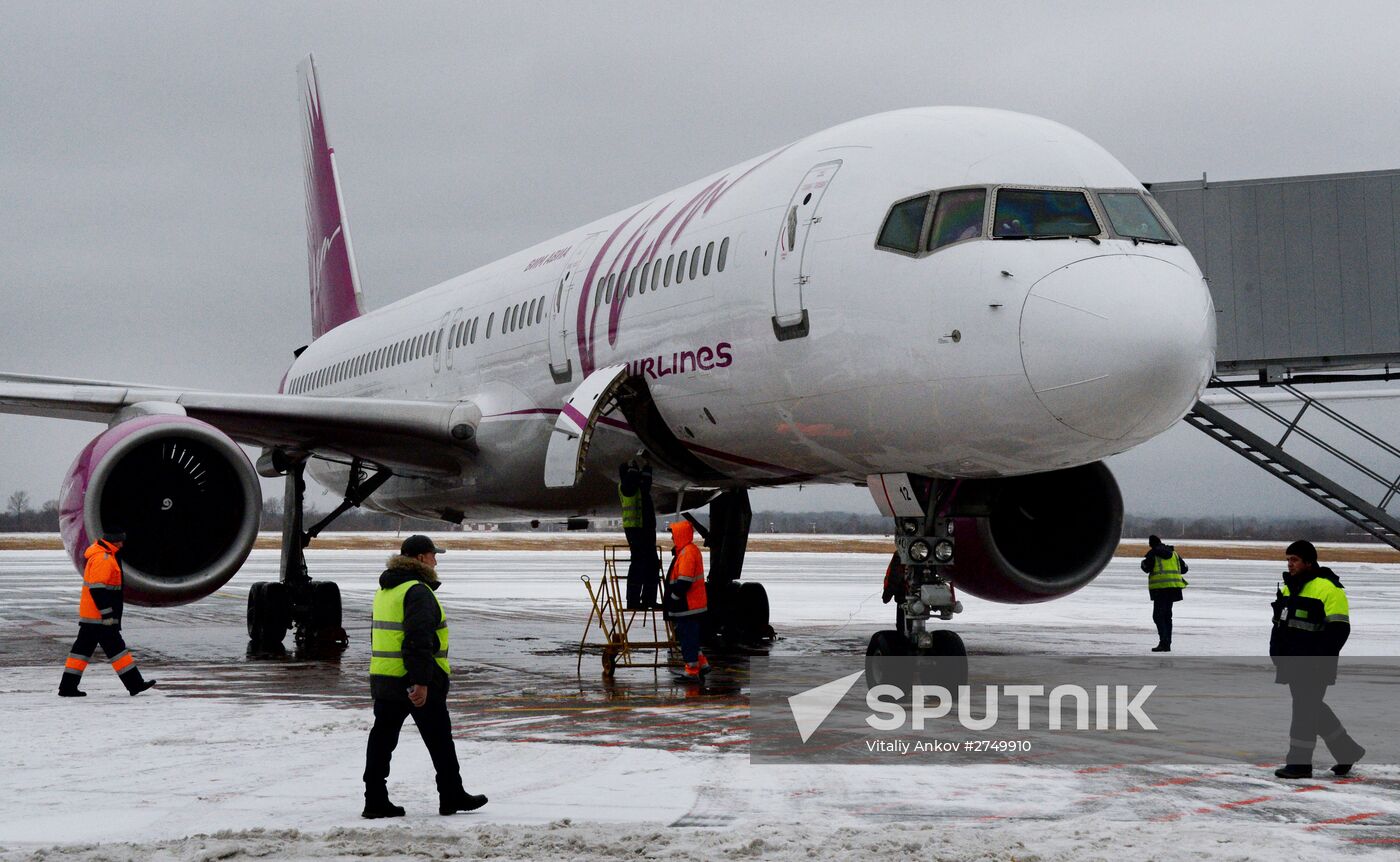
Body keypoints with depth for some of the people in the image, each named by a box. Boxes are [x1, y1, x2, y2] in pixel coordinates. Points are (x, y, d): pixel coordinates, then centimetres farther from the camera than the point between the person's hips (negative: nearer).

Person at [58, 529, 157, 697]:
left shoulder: (100, 552, 15)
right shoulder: (102, 558, -18)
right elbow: (97, 588, -24)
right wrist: (107, 614, -23)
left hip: (88, 615, 10)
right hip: (99, 615, -10)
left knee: (83, 648, 11)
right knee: (115, 648, -5)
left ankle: (67, 687, 12)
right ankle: (134, 684, -2)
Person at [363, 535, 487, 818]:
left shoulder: (384, 591, 16)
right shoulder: (418, 591, -15)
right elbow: (419, 638, -24)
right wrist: (421, 681, -26)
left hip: (382, 678, 8)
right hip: (415, 682, -8)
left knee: (382, 738, 7)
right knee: (439, 740, 5)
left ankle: (375, 800, 5)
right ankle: (452, 796, 14)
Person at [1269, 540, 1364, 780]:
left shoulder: (1327, 588, -14)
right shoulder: (1288, 586, 13)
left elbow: (1339, 628, -17)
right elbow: (1279, 623, 21)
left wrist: (1319, 660, -19)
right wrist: (1276, 655, 14)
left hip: (1314, 665, -9)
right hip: (1292, 663, 9)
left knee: (1306, 708, -5)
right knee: (1313, 708, 15)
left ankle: (1299, 762, 2)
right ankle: (1347, 751, 27)